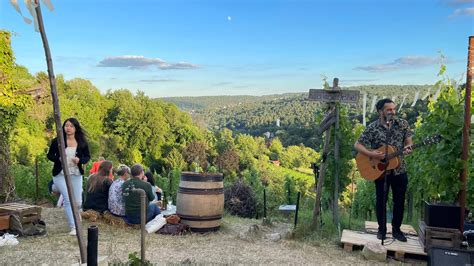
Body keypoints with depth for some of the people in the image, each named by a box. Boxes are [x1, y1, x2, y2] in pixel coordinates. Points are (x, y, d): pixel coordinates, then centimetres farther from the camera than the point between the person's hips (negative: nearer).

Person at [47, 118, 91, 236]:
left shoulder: (82, 142, 0)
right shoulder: (57, 141, -5)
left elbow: (87, 157, 8)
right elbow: (49, 155, 4)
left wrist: (80, 160, -14)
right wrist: (59, 159, -16)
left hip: (76, 174, 3)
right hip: (60, 174, -2)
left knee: (78, 202, 5)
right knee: (68, 199, -11)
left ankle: (73, 215, 40)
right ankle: (73, 228, -1)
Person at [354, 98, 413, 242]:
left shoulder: (402, 124, 0)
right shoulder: (372, 128, -8)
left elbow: (408, 141, 3)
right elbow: (357, 145, -7)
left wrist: (408, 148, -20)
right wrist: (372, 154, -21)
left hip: (399, 169, 2)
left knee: (399, 200, 9)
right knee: (381, 200, 7)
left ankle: (396, 229, 25)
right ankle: (382, 229, 22)